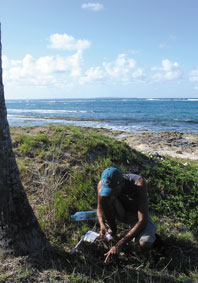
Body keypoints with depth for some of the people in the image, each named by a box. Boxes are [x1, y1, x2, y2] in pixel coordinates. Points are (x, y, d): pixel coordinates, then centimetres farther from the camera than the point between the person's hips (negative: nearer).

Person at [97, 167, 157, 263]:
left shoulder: (139, 184, -37)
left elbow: (142, 221, -38)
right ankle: (113, 230, -5)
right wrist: (102, 225, -27)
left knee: (145, 245, -31)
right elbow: (100, 208, -5)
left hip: (137, 215, -3)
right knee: (105, 196, -28)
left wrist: (119, 244, -41)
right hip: (121, 212, 3)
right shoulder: (103, 184, -26)